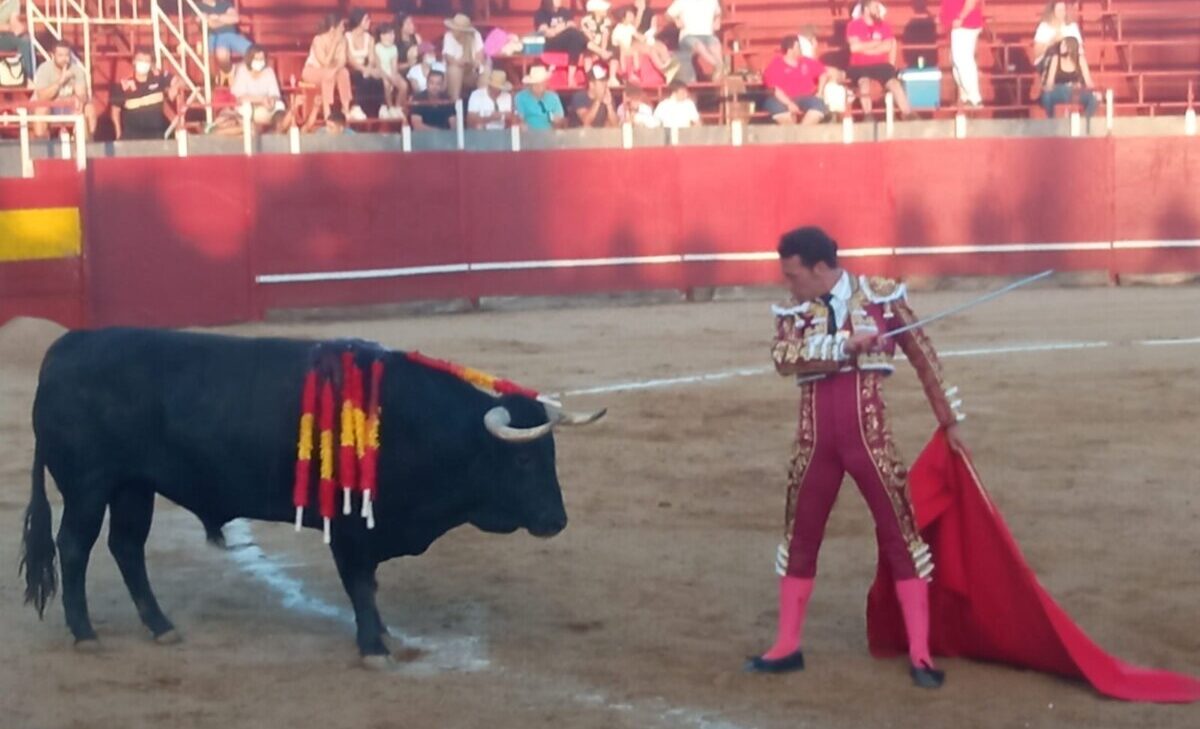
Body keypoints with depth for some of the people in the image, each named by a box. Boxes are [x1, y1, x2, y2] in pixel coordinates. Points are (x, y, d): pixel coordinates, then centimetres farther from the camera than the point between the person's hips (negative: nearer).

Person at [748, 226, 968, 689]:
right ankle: (787, 646, 23)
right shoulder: (792, 311, 5)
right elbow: (783, 358, -15)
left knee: (900, 536, -3)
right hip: (815, 438, 3)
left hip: (868, 433, -3)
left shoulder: (881, 296, -2)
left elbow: (922, 356, 5)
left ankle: (920, 655, 1)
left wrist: (948, 421, 8)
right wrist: (845, 344, -23)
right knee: (800, 538, 11)